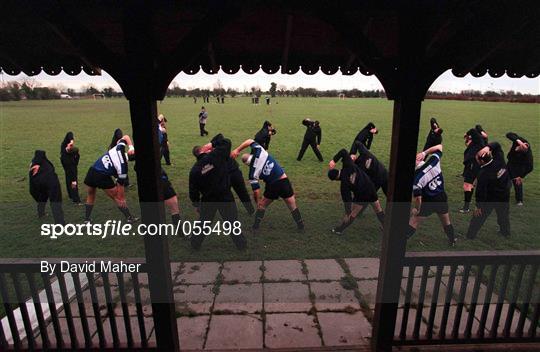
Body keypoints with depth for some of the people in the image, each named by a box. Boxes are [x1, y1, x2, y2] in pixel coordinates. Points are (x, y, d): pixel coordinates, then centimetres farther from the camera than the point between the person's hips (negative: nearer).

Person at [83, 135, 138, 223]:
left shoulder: (119, 148, -4)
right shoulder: (123, 167, -16)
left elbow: (126, 137, 14)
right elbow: (120, 184, -9)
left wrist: (131, 147, -2)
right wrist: (122, 198, 1)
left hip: (92, 171, 6)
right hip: (102, 177, -6)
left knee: (90, 196, 27)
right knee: (117, 197, 9)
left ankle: (86, 219, 33)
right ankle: (130, 217, 14)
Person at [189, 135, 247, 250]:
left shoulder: (195, 170, -5)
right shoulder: (218, 155, -14)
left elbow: (193, 190, 1)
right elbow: (226, 142, 1)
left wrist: (196, 204, 15)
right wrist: (214, 145, 12)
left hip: (208, 200, 2)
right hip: (226, 197, -1)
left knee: (203, 222, 21)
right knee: (232, 221, 14)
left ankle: (195, 244, 36)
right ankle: (241, 244, 26)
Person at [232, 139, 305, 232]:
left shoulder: (253, 174, -7)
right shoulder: (260, 152, -7)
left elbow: (256, 190, -6)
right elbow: (250, 141, 2)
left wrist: (257, 202, 11)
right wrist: (237, 150, 3)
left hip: (272, 186, -2)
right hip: (284, 181, 2)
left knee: (262, 204, 23)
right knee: (292, 205, 15)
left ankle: (256, 225, 23)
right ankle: (300, 226, 20)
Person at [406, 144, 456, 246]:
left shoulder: (416, 178, -26)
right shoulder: (433, 161, -15)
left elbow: (418, 198, -22)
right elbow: (439, 146, 5)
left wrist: (417, 209, -6)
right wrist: (424, 153, -5)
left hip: (428, 203, -5)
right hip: (442, 199, 5)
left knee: (413, 222, 5)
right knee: (446, 221, 29)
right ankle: (452, 240, 49)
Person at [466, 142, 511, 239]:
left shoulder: (483, 174, -32)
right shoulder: (499, 160, -16)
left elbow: (480, 192, -24)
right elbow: (497, 145, 1)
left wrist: (478, 206, -12)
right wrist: (488, 147, -22)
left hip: (490, 199, -6)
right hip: (504, 197, 6)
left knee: (478, 217, 8)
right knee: (503, 214, 28)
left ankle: (470, 236, 16)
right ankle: (505, 232, 47)